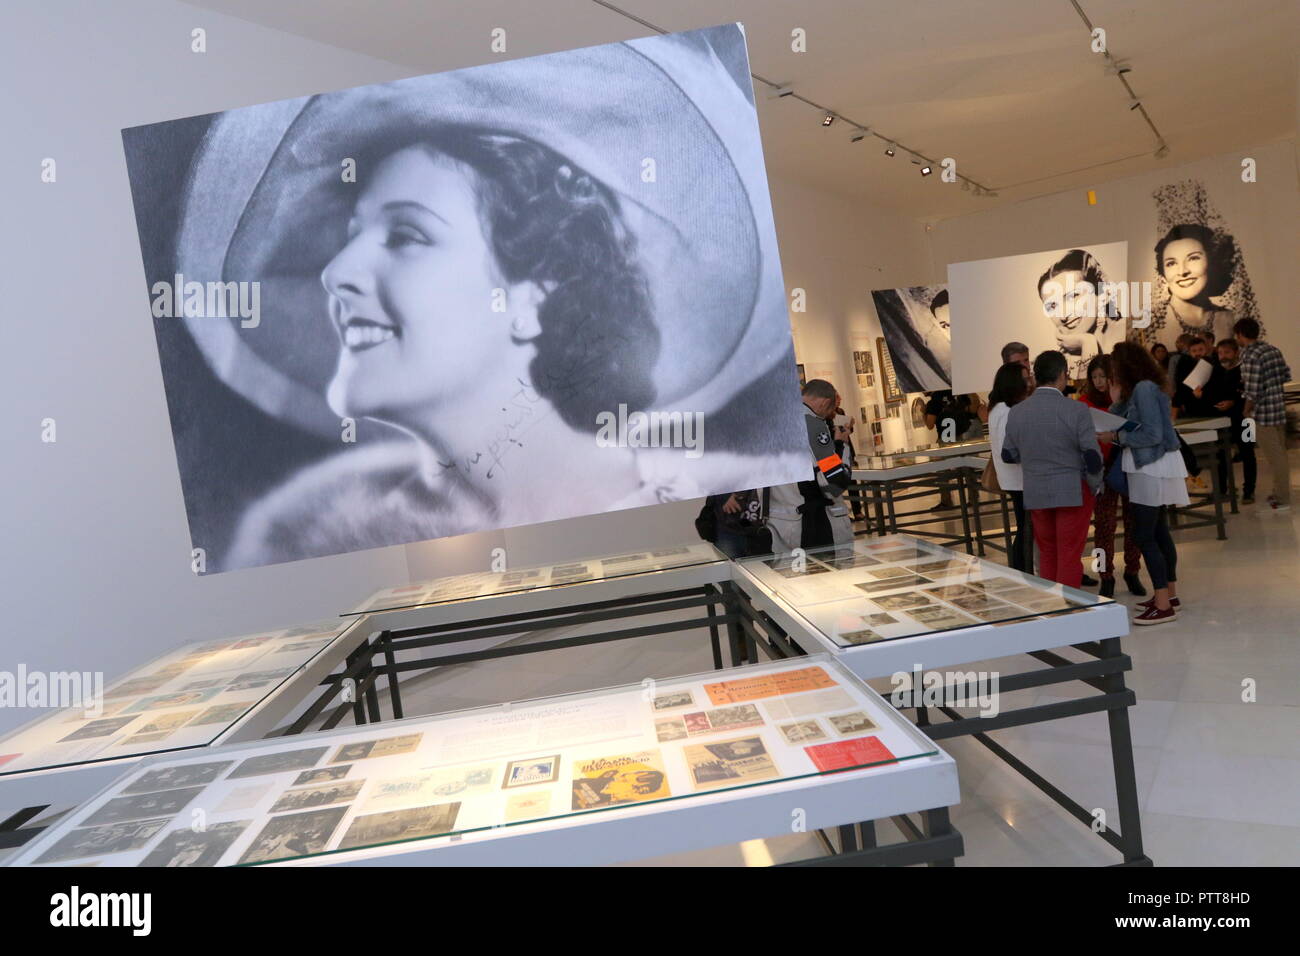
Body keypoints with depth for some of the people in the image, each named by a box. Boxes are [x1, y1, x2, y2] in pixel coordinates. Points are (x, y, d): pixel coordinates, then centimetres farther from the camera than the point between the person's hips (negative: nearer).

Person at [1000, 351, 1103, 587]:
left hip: (1035, 494, 4)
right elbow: (1093, 457, -13)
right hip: (1072, 492, -4)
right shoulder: (1076, 411, -13)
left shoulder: (1016, 412, 0)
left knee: (1047, 554, 16)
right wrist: (1094, 486, 3)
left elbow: (1008, 456, 8)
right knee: (1069, 557, 4)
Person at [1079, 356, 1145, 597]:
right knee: (1104, 523, 0)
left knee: (1133, 519, 9)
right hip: (1104, 468, -1)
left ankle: (1132, 572, 24)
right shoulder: (1086, 401, -1)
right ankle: (1106, 578, 10)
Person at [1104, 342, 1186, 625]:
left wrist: (1116, 436, -14)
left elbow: (1152, 434, -21)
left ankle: (1164, 606, -5)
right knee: (1159, 532, 17)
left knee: (1145, 537, -8)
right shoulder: (1139, 389, 12)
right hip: (1150, 467, 10)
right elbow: (1119, 423, 11)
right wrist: (1117, 401, 1)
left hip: (1152, 468, -10)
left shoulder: (1144, 388, -17)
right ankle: (1170, 593, 27)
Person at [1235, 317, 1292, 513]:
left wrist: (1246, 411, -6)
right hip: (1280, 408, 9)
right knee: (1279, 453, 18)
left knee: (1274, 457, -1)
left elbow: (1252, 392, -21)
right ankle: (1280, 491, 28)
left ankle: (1282, 499, 6)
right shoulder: (1273, 349, 7)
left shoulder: (1250, 356, -19)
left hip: (1264, 412, -9)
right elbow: (1286, 375, 13)